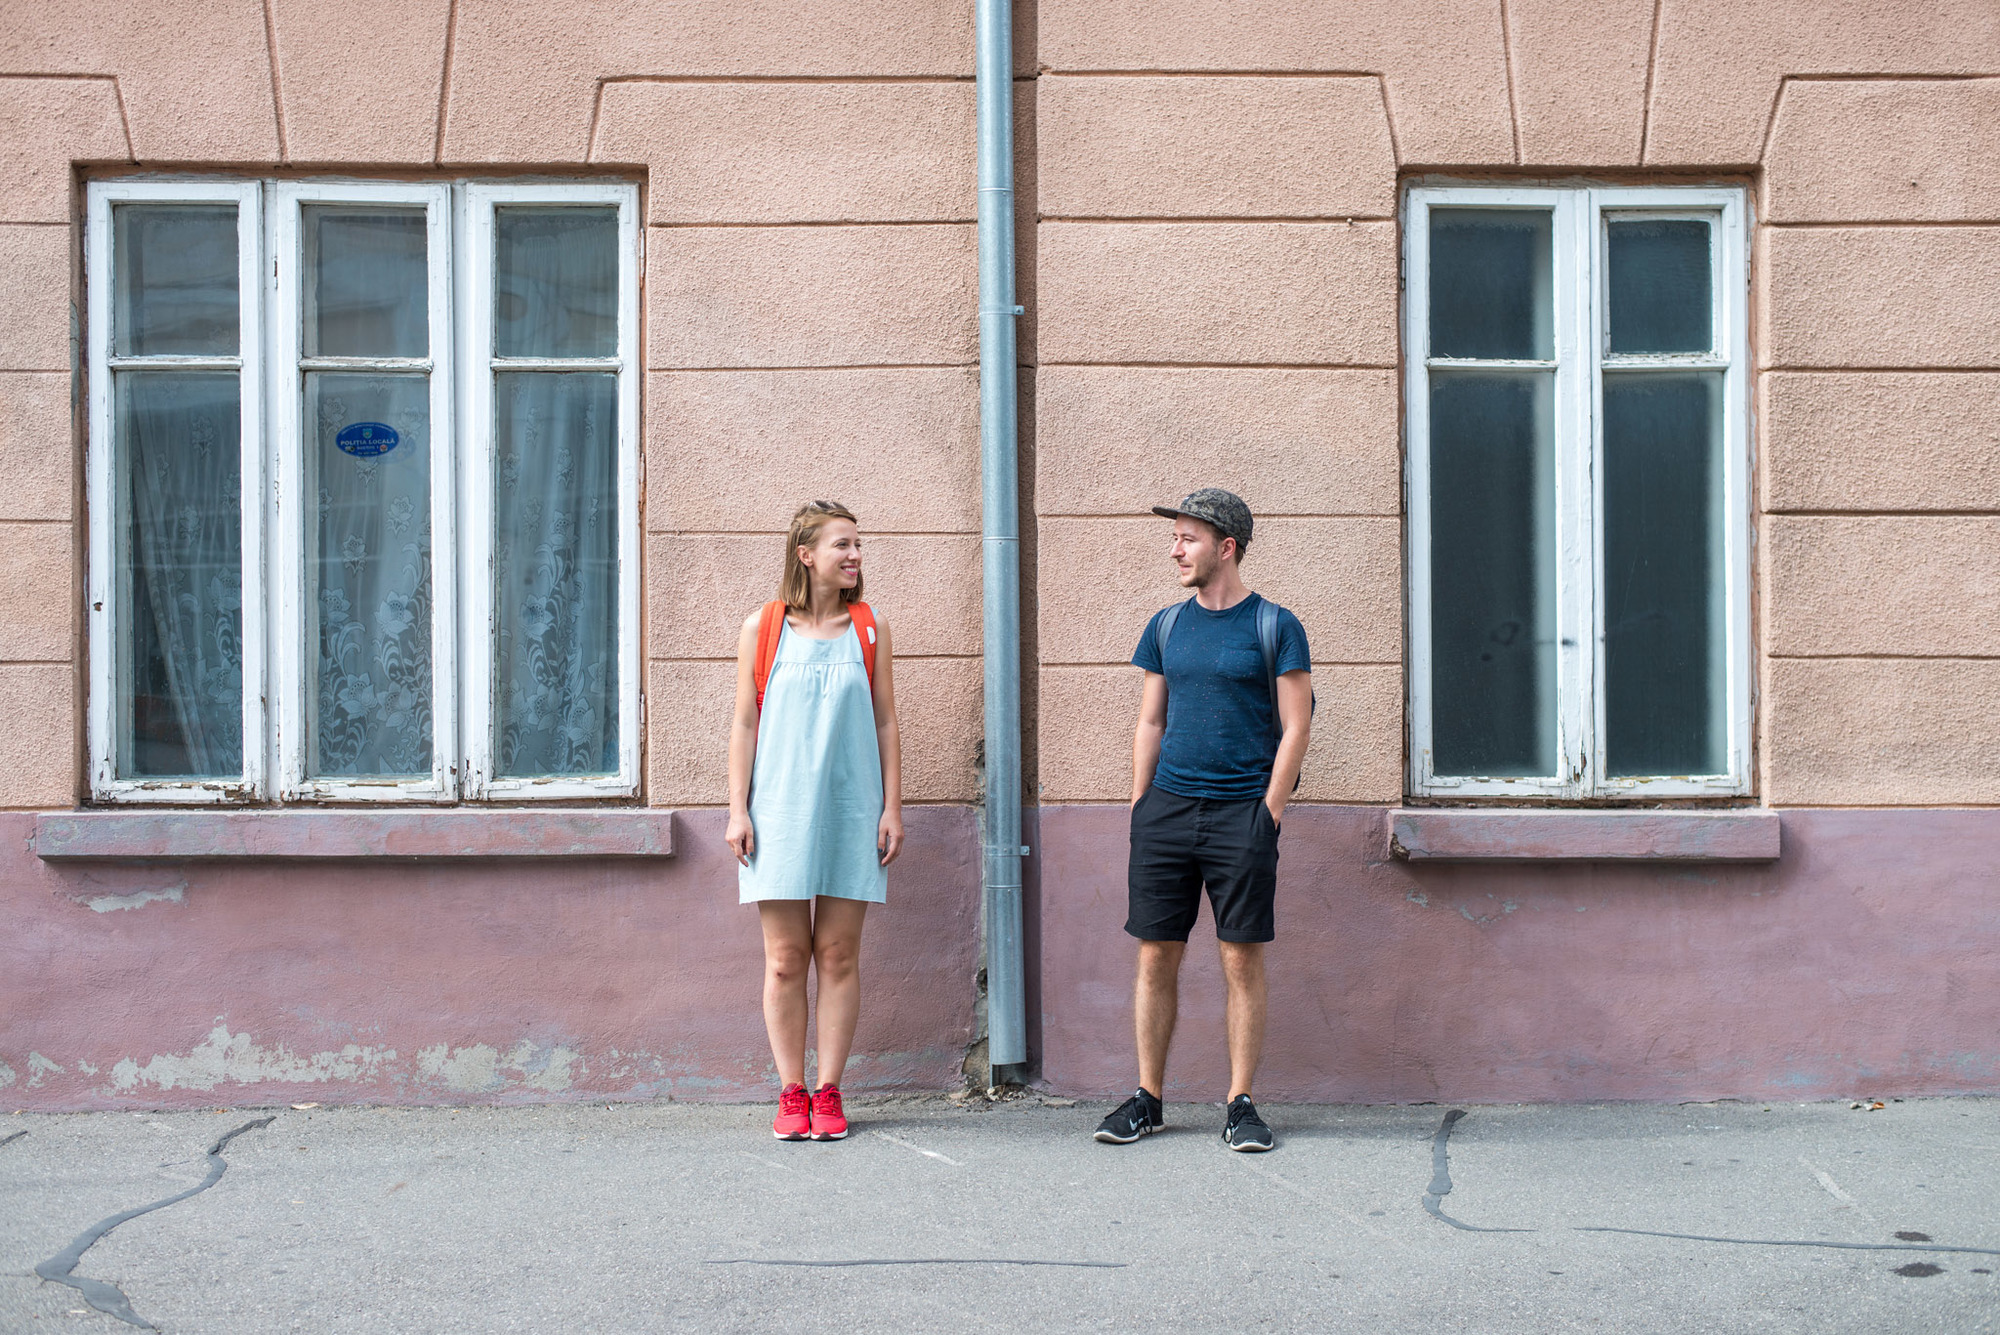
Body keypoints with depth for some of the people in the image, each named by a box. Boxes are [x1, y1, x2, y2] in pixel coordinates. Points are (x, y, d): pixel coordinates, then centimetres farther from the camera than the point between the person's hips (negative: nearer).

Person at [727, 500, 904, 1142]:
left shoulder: (868, 629, 8)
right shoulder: (763, 628, 4)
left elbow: (886, 724, 8)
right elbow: (744, 724, 5)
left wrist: (892, 808, 2)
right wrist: (738, 811, -1)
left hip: (850, 812, 1)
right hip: (780, 812, -1)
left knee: (838, 955, 2)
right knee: (785, 959, 1)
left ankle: (828, 1093, 8)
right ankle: (791, 1094, 9)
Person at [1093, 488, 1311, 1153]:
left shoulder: (1274, 627, 0)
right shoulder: (1166, 627, 12)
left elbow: (1296, 728, -2)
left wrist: (1269, 813, -8)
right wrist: (1140, 806, 7)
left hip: (1242, 813, -3)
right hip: (1167, 808, 4)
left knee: (1242, 961, -1)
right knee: (1156, 956, 4)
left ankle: (1241, 1105, 7)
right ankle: (1147, 1099, 13)